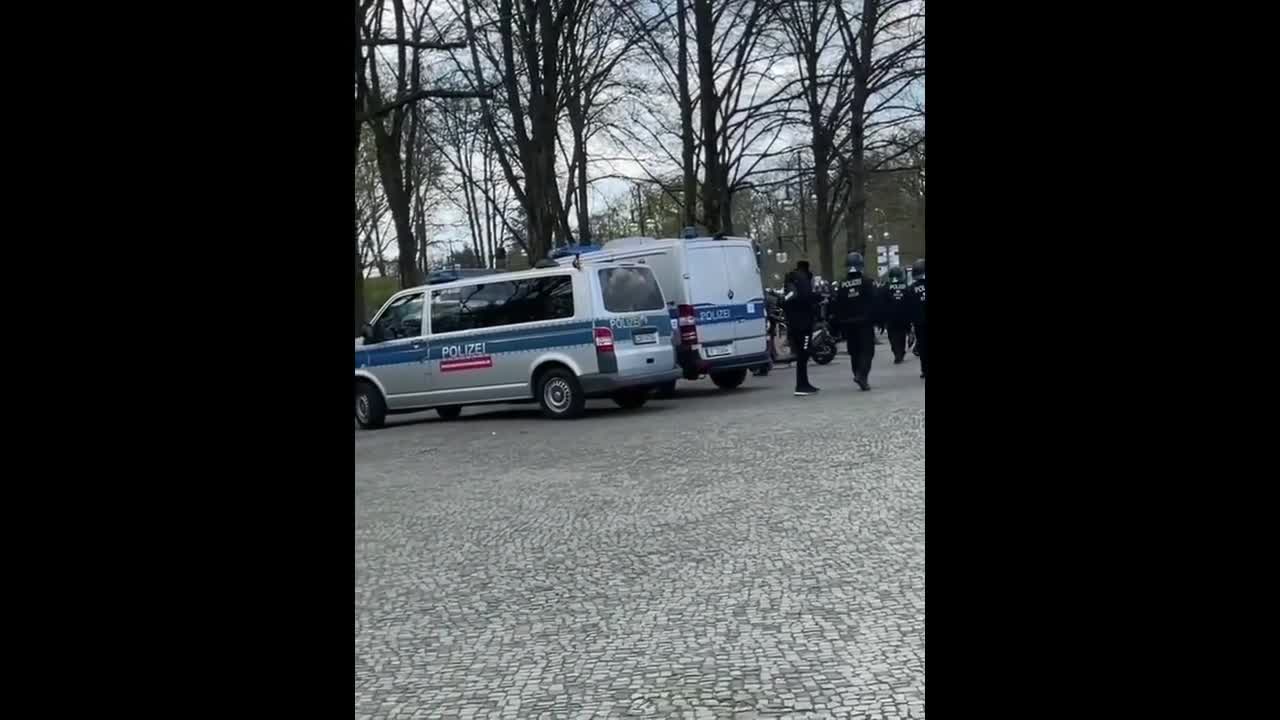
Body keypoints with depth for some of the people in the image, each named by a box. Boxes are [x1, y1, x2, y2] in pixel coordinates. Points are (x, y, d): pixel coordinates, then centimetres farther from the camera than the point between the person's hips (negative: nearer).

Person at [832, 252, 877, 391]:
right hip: (865, 321, -3)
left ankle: (859, 375, 16)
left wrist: (840, 324, 10)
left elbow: (837, 306, 5)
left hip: (848, 323, 4)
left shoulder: (841, 284, 5)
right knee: (867, 349, -3)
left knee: (854, 351, 12)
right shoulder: (867, 281, -5)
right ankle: (862, 375, -20)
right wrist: (876, 319, -4)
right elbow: (874, 302, -9)